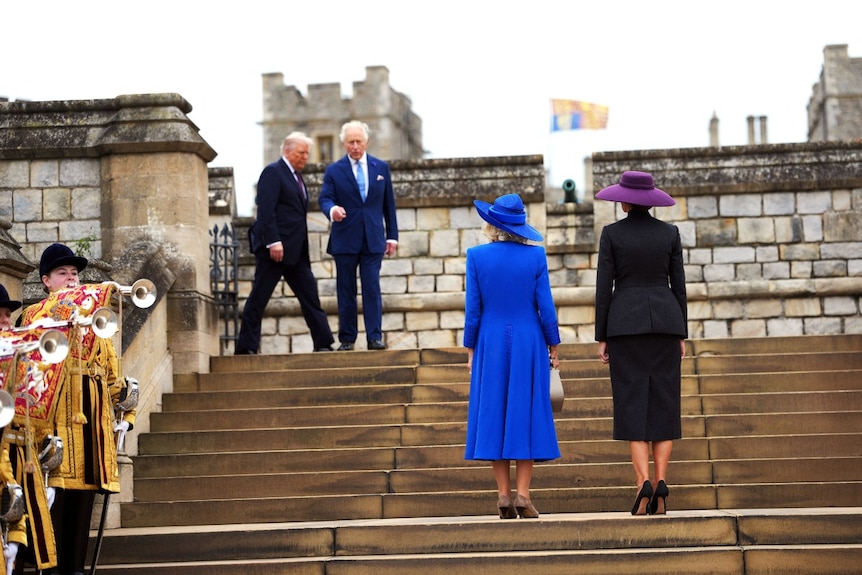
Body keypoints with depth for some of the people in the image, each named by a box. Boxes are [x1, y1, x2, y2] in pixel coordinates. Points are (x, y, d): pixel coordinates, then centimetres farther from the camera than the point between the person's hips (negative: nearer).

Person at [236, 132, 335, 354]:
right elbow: (266, 210, -16)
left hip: (295, 250, 9)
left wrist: (303, 249, 16)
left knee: (310, 296, 5)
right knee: (259, 298, -3)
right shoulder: (273, 172, -7)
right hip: (275, 249, -9)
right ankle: (246, 347, 0)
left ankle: (323, 344, 6)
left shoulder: (296, 176, 20)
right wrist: (273, 242, -24)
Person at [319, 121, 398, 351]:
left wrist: (392, 235, 9)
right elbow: (325, 198, -3)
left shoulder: (381, 167, 10)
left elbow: (388, 203, 12)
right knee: (346, 290, 3)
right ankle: (347, 338, 7)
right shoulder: (334, 171, 5)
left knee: (372, 288, -5)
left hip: (373, 239, 0)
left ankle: (375, 337, -3)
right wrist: (332, 210, -27)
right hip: (345, 240, 0)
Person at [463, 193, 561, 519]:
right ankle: (522, 494, -2)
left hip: (490, 345, 0)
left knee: (495, 413, 6)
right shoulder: (535, 256, -4)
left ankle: (504, 494, 3)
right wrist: (553, 346, 8)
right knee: (527, 414, 4)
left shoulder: (477, 257, -5)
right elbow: (545, 306, -2)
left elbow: (473, 308, -2)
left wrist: (471, 349, 7)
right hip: (528, 343, 0)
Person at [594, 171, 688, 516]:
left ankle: (643, 482, -16)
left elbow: (604, 287, -4)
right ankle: (661, 481, -7)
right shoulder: (669, 232, 3)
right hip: (664, 320, 2)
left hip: (626, 322, -2)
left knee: (633, 405, -1)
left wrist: (601, 338, 1)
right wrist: (681, 335, 11)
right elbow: (678, 285, 4)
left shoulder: (612, 233, -3)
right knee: (663, 403, 4)